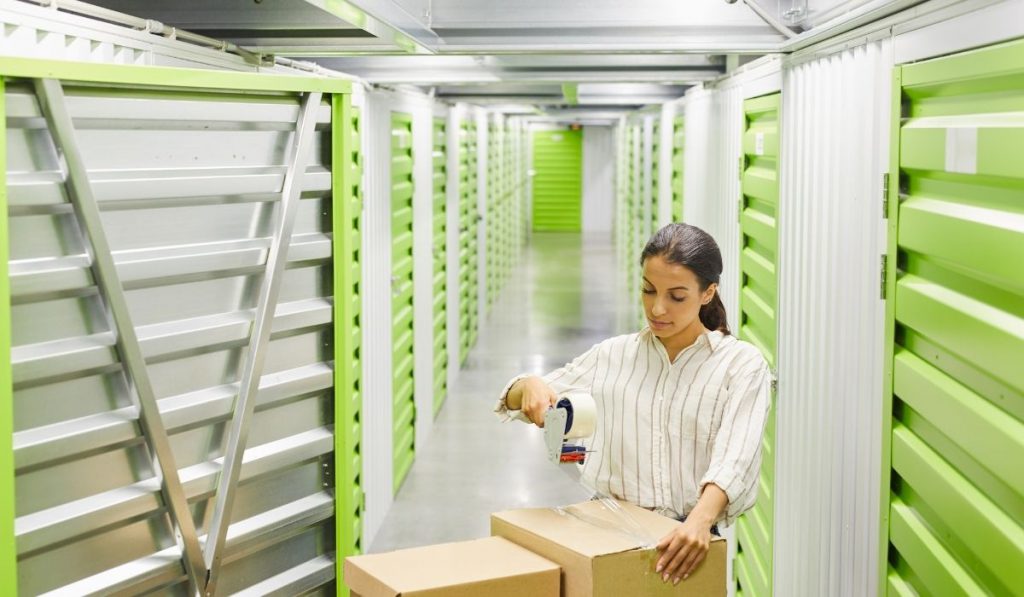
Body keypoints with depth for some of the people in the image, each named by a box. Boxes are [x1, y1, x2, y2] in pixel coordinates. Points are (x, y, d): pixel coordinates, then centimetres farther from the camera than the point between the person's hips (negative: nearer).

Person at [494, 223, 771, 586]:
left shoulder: (742, 365, 3)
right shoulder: (612, 356, 12)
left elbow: (734, 459, -11)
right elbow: (512, 404, 18)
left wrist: (700, 520, -30)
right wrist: (529, 386, -6)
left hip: (685, 541, -2)